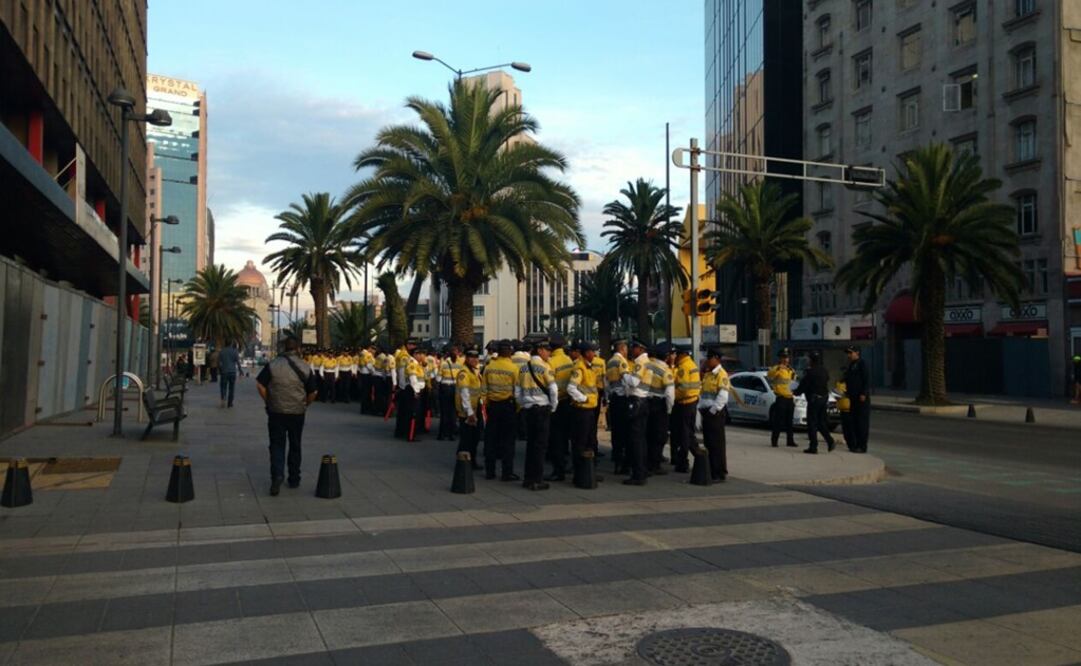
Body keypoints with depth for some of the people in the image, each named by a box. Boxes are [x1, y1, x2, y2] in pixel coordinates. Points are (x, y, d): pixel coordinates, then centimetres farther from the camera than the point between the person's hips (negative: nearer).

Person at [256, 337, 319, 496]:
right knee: (295, 446, 14)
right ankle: (294, 479, 21)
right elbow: (313, 392, -2)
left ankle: (277, 475, -15)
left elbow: (260, 384, -9)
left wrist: (268, 402, 3)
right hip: (297, 412, 1)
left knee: (277, 445, 4)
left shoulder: (272, 365, -5)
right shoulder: (305, 367, -3)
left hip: (276, 411, -1)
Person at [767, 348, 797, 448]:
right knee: (778, 421, -9)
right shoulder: (776, 368, -7)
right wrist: (777, 368, -43)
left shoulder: (789, 369, 17)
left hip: (789, 398, 8)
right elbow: (769, 375, -28)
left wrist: (793, 373, 11)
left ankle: (790, 441, 18)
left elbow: (793, 379, 32)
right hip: (781, 398, -8)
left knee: (789, 421, 12)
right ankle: (774, 441, -5)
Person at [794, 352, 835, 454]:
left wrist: (796, 392, 9)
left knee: (812, 423, -2)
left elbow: (803, 385, -10)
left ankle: (813, 446, -2)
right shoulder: (825, 372, 10)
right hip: (824, 398, 7)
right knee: (821, 422, 18)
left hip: (814, 399, -7)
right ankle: (830, 441, 6)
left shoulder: (810, 372, -14)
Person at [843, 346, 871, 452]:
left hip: (862, 398, -9)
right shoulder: (850, 366, 19)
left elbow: (867, 380, -14)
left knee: (863, 422, -7)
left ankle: (862, 446, -6)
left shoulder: (861, 364, -7)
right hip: (853, 398, 9)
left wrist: (864, 394, -20)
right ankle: (857, 444, 15)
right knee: (855, 422, 9)